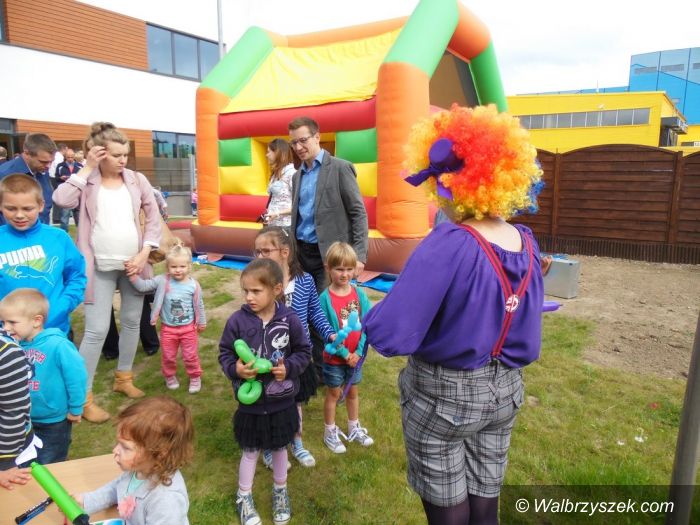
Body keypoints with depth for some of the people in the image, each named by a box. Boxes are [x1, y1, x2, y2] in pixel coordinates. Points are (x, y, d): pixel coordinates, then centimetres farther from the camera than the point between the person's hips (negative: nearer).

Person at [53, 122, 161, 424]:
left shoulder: (136, 180, 1)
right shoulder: (86, 181, -4)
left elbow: (154, 218, 2)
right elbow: (61, 200, -23)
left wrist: (144, 253, -7)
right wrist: (87, 168, -16)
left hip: (132, 264, 3)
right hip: (100, 267, -3)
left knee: (131, 322, 15)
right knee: (96, 330, -4)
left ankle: (123, 377, 35)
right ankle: (84, 397, 10)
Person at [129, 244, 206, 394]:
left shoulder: (193, 285, -13)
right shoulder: (162, 281, -11)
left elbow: (199, 305, -2)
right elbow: (143, 286, -11)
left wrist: (201, 322, 7)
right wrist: (133, 275, -27)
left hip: (188, 328, -1)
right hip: (168, 328, 1)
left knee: (190, 356, 10)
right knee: (168, 356, 16)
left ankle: (195, 377, 31)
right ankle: (170, 376, 41)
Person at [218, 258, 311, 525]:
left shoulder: (290, 320, -15)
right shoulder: (238, 320, -15)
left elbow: (303, 352, -2)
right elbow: (224, 353, -4)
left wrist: (289, 367, -20)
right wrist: (235, 369, -23)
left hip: (282, 402, 1)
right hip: (250, 403, 0)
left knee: (279, 448, 21)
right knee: (250, 452, 17)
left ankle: (280, 492, 47)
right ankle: (244, 497, 42)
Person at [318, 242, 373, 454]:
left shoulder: (359, 294, -8)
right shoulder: (326, 298, -18)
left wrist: (358, 352, -13)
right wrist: (345, 354, -17)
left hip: (356, 355, 4)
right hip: (334, 358, -3)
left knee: (353, 392, 21)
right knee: (333, 394, 14)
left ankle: (354, 428, 41)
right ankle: (330, 433, 33)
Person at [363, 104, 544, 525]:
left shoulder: (449, 246, -28)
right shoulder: (527, 244, -5)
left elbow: (389, 336, -30)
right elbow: (527, 344, 6)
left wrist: (370, 317, -10)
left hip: (443, 397, -6)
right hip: (505, 392, 6)